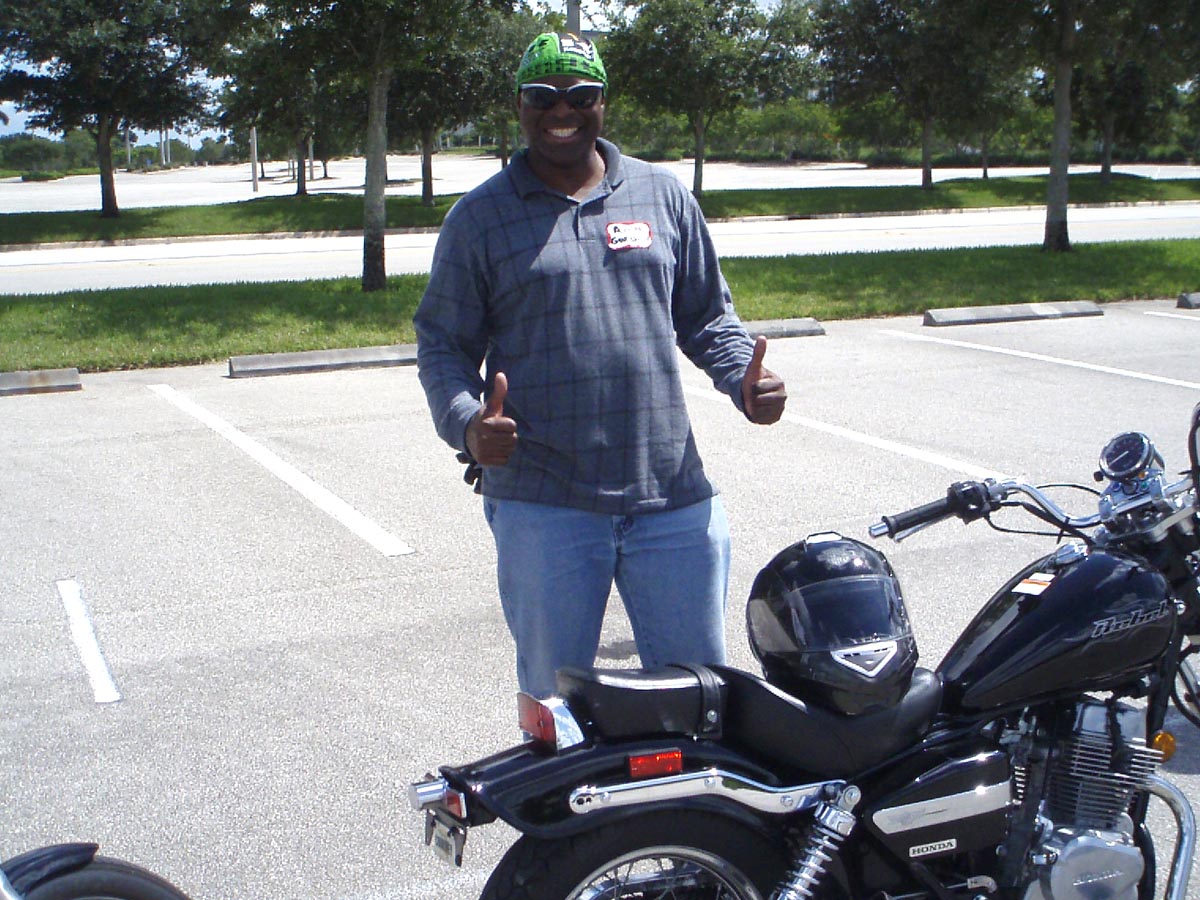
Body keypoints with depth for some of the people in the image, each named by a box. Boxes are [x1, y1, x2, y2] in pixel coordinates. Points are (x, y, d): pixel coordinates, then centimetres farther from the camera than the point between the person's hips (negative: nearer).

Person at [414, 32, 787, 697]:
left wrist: (743, 379, -3)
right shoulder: (479, 217, 5)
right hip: (540, 506, -2)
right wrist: (466, 424, -15)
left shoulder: (664, 196, 12)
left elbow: (706, 315, 17)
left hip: (673, 499, 2)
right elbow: (441, 344, 4)